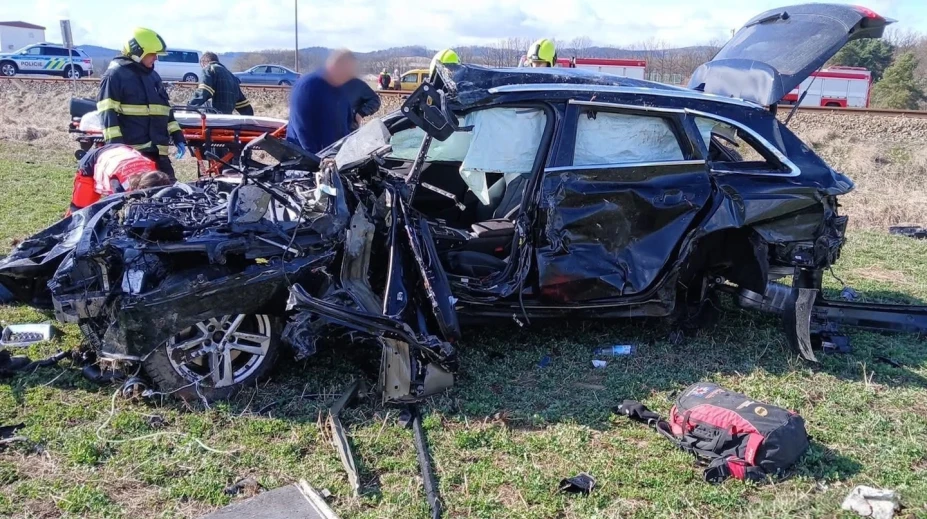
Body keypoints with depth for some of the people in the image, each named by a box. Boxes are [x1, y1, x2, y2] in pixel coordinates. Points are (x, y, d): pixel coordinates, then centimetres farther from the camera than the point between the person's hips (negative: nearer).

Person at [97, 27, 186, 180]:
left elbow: (165, 109, 25)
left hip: (157, 150, 8)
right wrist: (115, 144, -20)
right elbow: (108, 112, -11)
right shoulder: (115, 74, -5)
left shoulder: (153, 75, 20)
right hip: (130, 152, -8)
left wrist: (178, 137, 16)